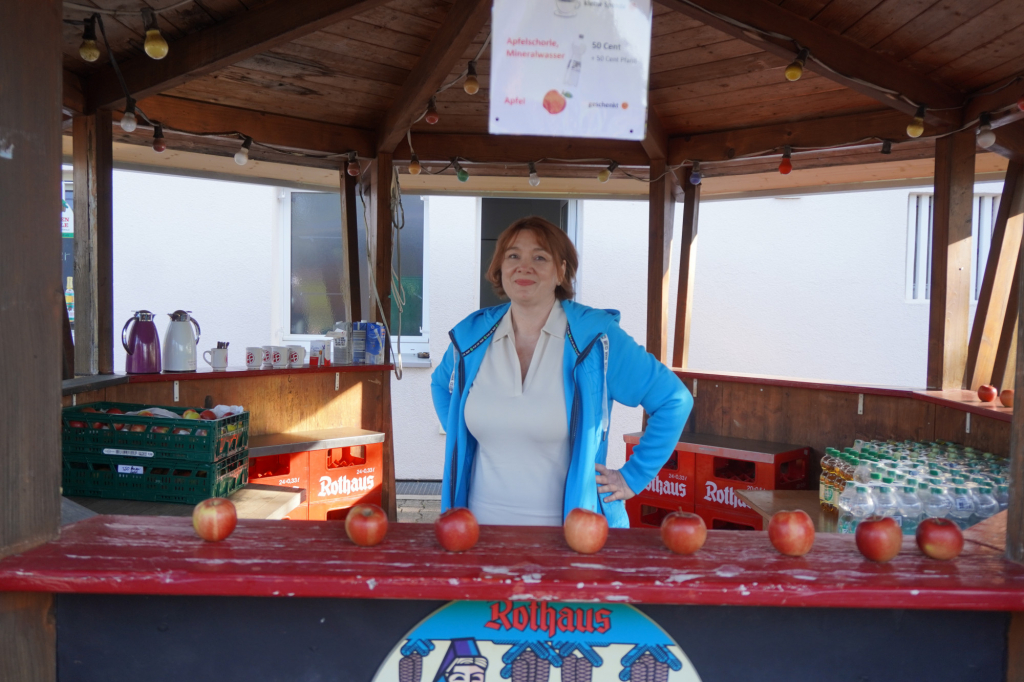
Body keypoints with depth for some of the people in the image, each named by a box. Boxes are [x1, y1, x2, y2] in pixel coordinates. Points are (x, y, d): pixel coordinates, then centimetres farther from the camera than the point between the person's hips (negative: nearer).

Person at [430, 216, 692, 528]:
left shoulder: (596, 337, -11)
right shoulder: (471, 335, 1)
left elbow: (674, 400, -6)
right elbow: (441, 385, 23)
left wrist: (633, 477, -6)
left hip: (570, 526, -3)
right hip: (483, 518, 4)